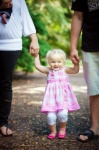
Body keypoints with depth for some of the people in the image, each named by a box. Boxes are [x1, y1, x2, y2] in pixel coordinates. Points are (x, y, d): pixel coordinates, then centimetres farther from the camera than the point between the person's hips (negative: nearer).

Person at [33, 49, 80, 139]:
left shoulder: (64, 70, 5)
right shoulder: (49, 71, 7)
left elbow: (75, 70, -4)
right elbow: (38, 66, 4)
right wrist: (36, 56, 4)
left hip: (63, 97, -1)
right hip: (52, 97, 1)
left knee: (63, 114, -17)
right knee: (50, 116, -10)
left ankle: (62, 129, 14)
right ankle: (53, 131, 18)